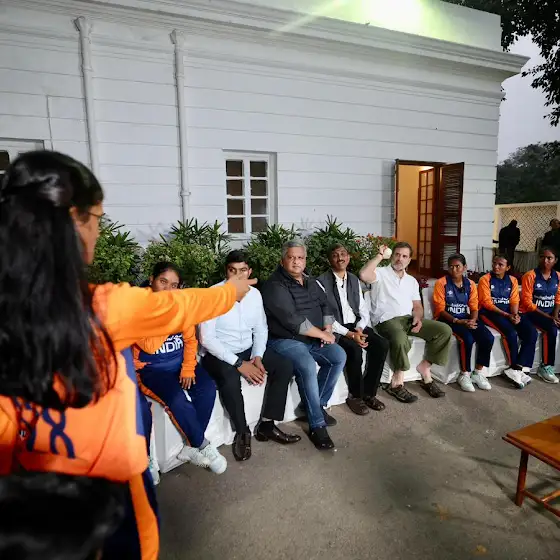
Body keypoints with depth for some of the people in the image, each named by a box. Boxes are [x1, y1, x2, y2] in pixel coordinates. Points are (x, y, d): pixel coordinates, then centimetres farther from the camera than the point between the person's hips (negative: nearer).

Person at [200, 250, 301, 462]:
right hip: (219, 354, -6)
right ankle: (242, 432, -8)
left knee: (285, 367, -11)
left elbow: (261, 329, 7)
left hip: (248, 349, 6)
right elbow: (206, 339, -21)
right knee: (230, 381, -35)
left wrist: (257, 357, -11)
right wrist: (239, 363, -24)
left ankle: (266, 425, 1)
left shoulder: (255, 294, 1)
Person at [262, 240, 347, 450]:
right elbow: (293, 320, -21)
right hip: (285, 340, -8)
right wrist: (323, 334, -14)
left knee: (339, 356, -12)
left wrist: (328, 329, -3)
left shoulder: (311, 282, 13)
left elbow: (325, 306, 17)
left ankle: (315, 405, 3)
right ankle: (317, 425, -15)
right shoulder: (275, 285, -14)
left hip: (314, 339, 8)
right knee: (307, 366, -31)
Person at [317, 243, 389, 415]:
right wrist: (349, 334, -21)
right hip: (335, 329, -6)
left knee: (382, 344, -17)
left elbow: (363, 310, 10)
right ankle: (355, 395, -7)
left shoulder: (354, 280, 12)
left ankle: (369, 393, -1)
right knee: (355, 349, -31)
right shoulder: (322, 282, -8)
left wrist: (359, 330, -10)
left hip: (356, 326, 6)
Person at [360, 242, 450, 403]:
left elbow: (417, 306, 18)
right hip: (387, 320, -6)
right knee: (401, 339, -39)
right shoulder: (381, 273, 1)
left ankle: (425, 366, 2)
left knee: (444, 330, -10)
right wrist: (380, 255, -13)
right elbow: (364, 275, -23)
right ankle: (397, 383, -18)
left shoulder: (412, 280, 22)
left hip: (409, 319, 7)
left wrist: (417, 318, -5)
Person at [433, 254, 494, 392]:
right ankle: (464, 375, -11)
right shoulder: (441, 283, -7)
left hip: (466, 319, 6)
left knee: (488, 338, -17)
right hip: (447, 319, -5)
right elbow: (440, 310, -11)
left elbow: (474, 308, 6)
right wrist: (458, 321, -22)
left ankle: (478, 373, 1)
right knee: (468, 339, -30)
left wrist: (472, 320, -16)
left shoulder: (470, 284, 9)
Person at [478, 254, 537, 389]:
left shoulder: (513, 280, 11)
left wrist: (515, 314, -16)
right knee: (511, 333, -29)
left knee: (531, 332, -16)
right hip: (490, 312, -6)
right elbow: (487, 303, -12)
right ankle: (516, 368, -9)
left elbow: (514, 301, 5)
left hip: (509, 312, 6)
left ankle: (517, 369, -14)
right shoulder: (485, 279, -5)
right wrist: (507, 315, -18)